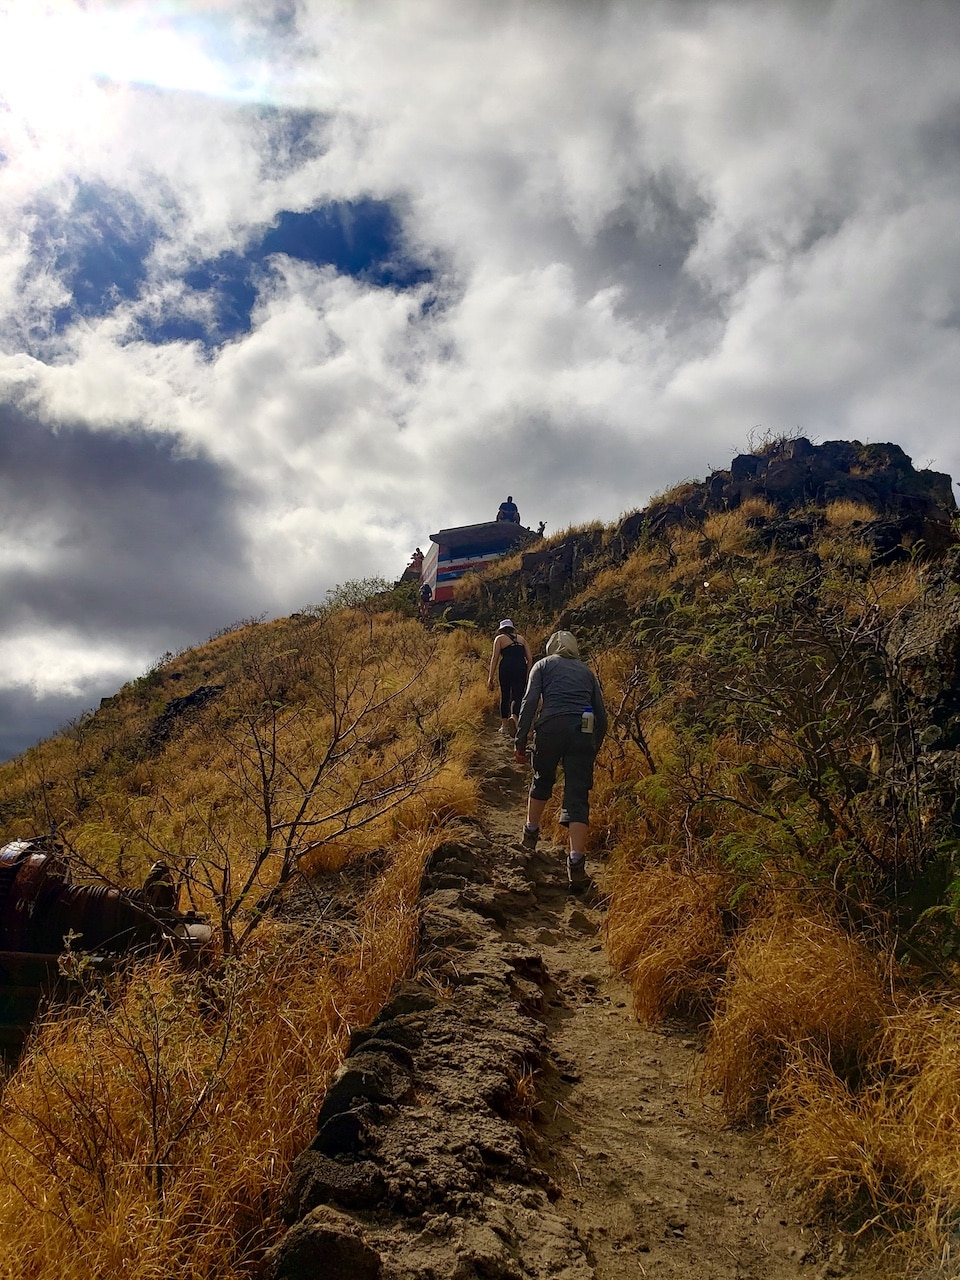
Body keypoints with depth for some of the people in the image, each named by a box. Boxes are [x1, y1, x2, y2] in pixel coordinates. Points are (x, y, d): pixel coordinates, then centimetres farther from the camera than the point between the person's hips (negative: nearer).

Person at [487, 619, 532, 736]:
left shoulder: (499, 638, 13)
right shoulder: (521, 639, 21)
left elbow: (495, 658, 2)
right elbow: (530, 658, 12)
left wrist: (490, 677, 0)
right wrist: (527, 675, 17)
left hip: (506, 667, -1)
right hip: (521, 668, 1)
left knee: (505, 696, 10)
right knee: (517, 695, 2)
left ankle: (504, 725, 15)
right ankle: (514, 716, -26)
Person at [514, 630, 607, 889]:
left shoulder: (543, 665, 17)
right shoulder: (586, 671, 26)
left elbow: (530, 702, 2)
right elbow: (601, 714, 20)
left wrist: (520, 742, 2)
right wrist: (595, 747, 27)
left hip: (551, 728, -1)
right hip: (584, 731, 1)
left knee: (542, 781, 24)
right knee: (578, 797, 0)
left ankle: (531, 833, 41)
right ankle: (576, 862, -11)